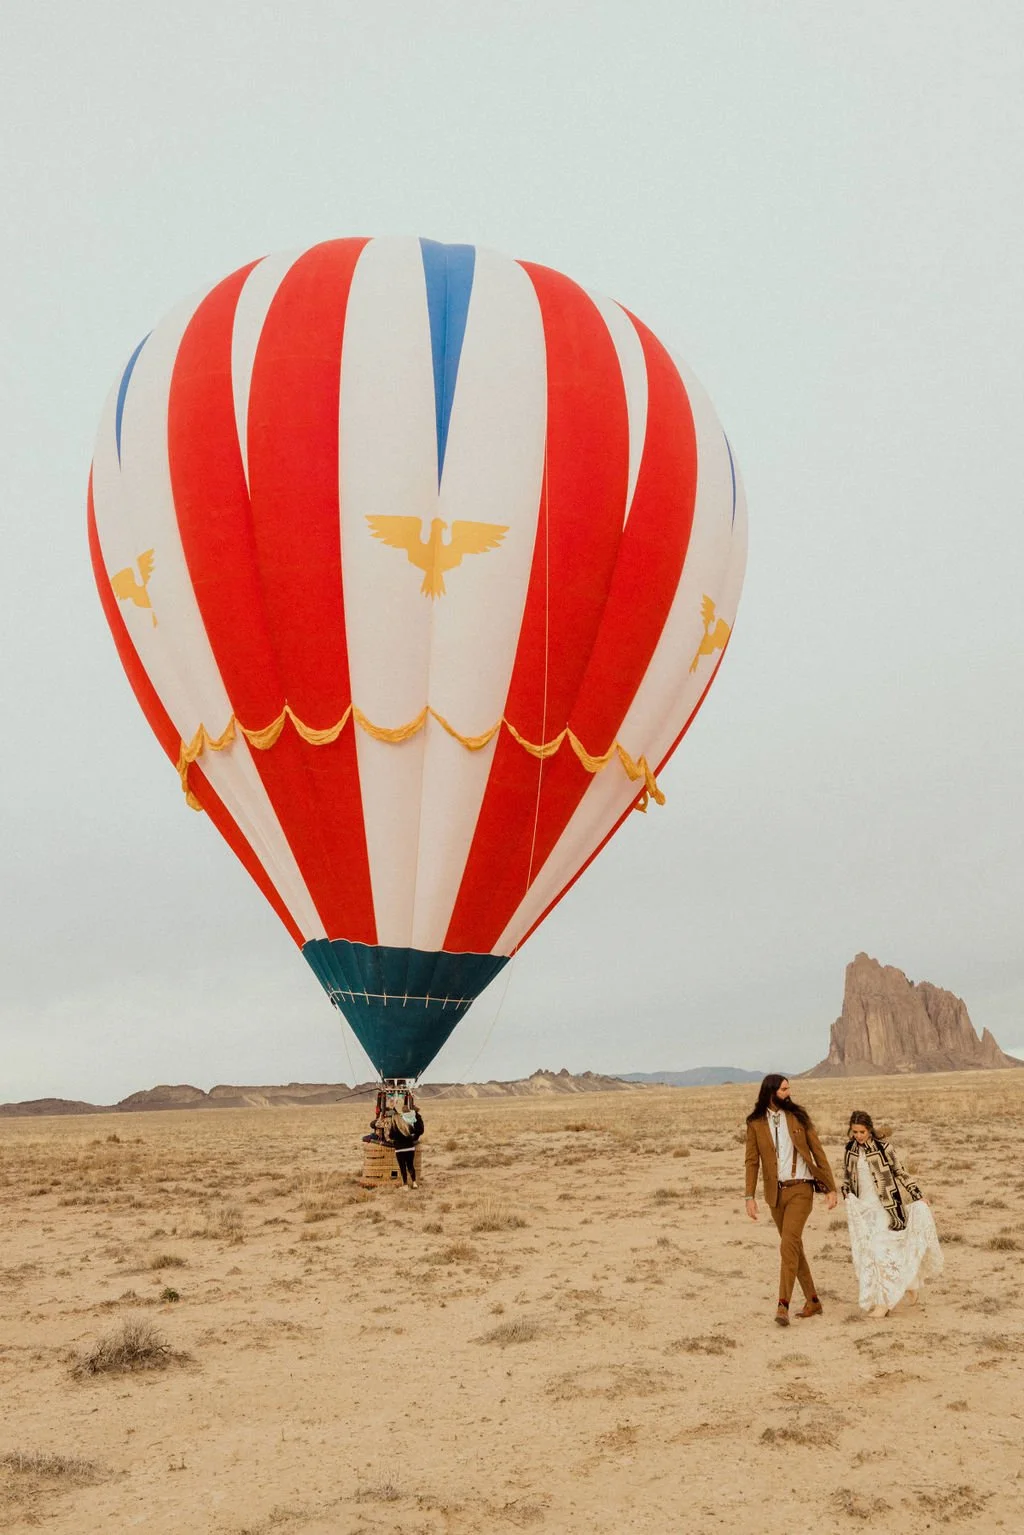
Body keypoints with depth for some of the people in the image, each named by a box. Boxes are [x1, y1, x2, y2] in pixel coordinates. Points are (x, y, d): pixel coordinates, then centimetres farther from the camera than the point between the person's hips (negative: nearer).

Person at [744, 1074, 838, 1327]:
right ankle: (813, 1301, 26)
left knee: (789, 1244, -16)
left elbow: (818, 1152, 3)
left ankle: (783, 1306, -18)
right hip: (776, 1192, 3)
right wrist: (750, 1196, -5)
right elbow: (752, 1161, 2)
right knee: (794, 1247, 12)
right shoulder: (756, 1123, 1)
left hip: (800, 1189, -3)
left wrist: (831, 1188, 1)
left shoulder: (798, 1116, 0)